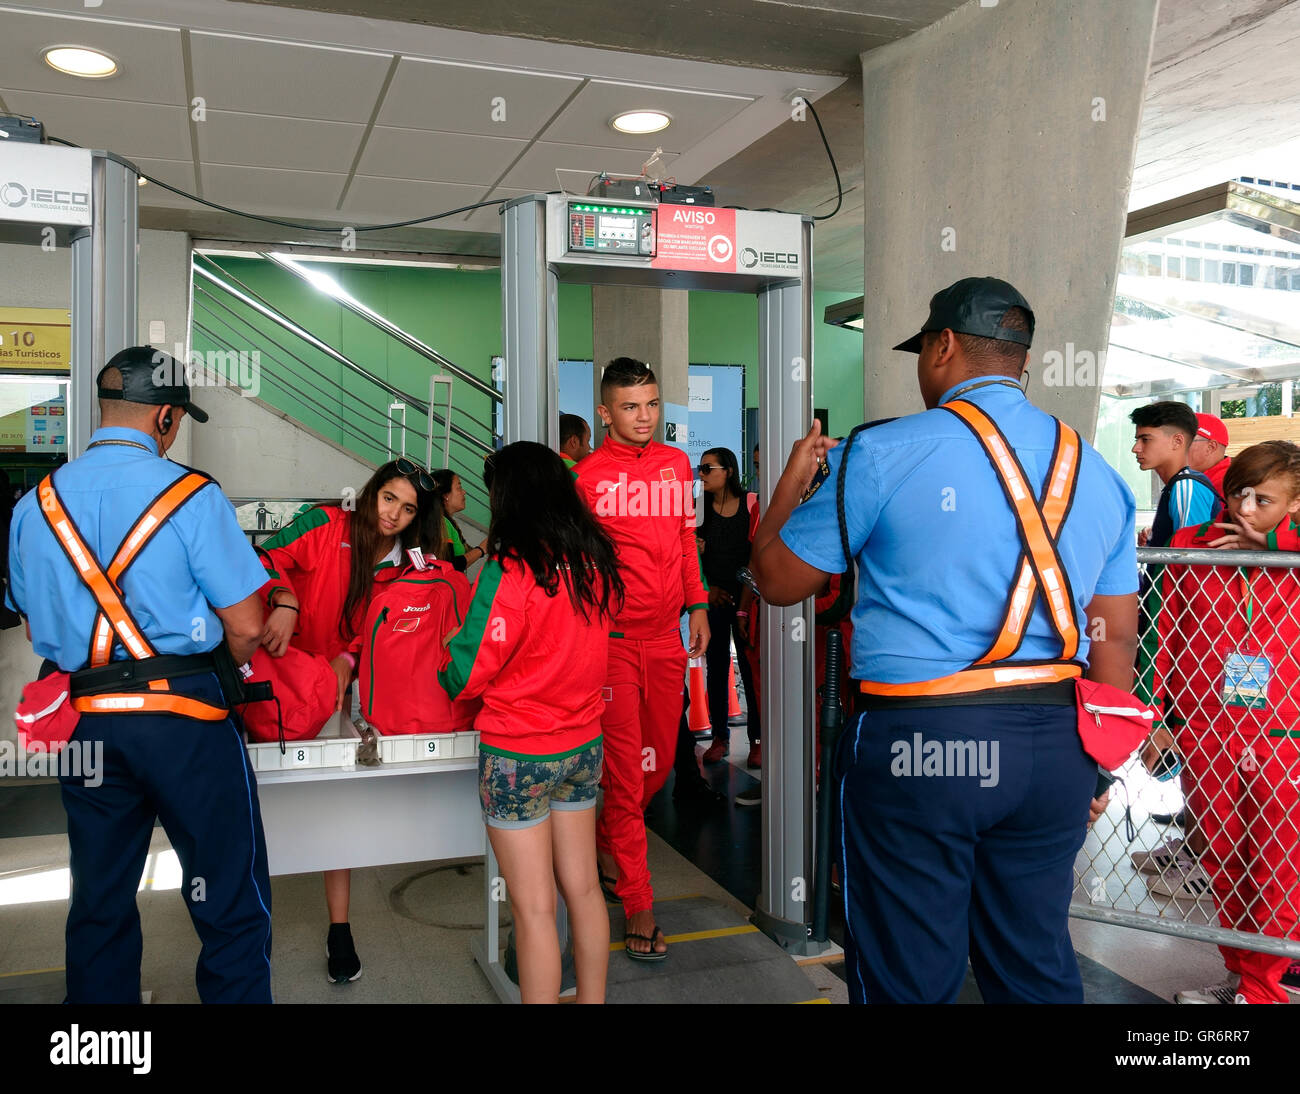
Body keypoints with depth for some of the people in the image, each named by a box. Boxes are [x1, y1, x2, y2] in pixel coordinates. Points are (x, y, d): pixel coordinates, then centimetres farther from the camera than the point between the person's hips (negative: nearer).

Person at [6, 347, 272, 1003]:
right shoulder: (191, 494, -11)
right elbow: (246, 629, -10)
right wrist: (224, 672, 10)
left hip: (83, 720, 6)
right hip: (184, 714, -5)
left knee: (100, 905, 18)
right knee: (231, 901, 6)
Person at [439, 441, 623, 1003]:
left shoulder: (509, 571, -19)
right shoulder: (595, 561, -1)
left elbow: (466, 672, -14)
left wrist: (451, 644, 7)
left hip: (518, 755, -6)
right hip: (583, 744, 6)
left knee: (534, 908, 4)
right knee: (583, 890, 17)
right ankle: (592, 998, 30)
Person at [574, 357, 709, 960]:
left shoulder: (677, 464, 10)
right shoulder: (589, 474, -6)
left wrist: (697, 605, 11)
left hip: (665, 637, 5)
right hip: (611, 637, -5)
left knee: (659, 761, 14)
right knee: (624, 769, 0)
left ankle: (604, 843, 40)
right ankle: (639, 908, 10)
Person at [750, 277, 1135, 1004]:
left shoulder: (885, 454, -7)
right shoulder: (1099, 473, 9)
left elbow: (778, 579, 0)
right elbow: (1115, 637, 11)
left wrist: (792, 482, 17)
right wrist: (1098, 765, 20)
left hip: (918, 745, -5)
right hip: (1053, 746, 6)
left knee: (910, 980, 9)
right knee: (1038, 969, 19)